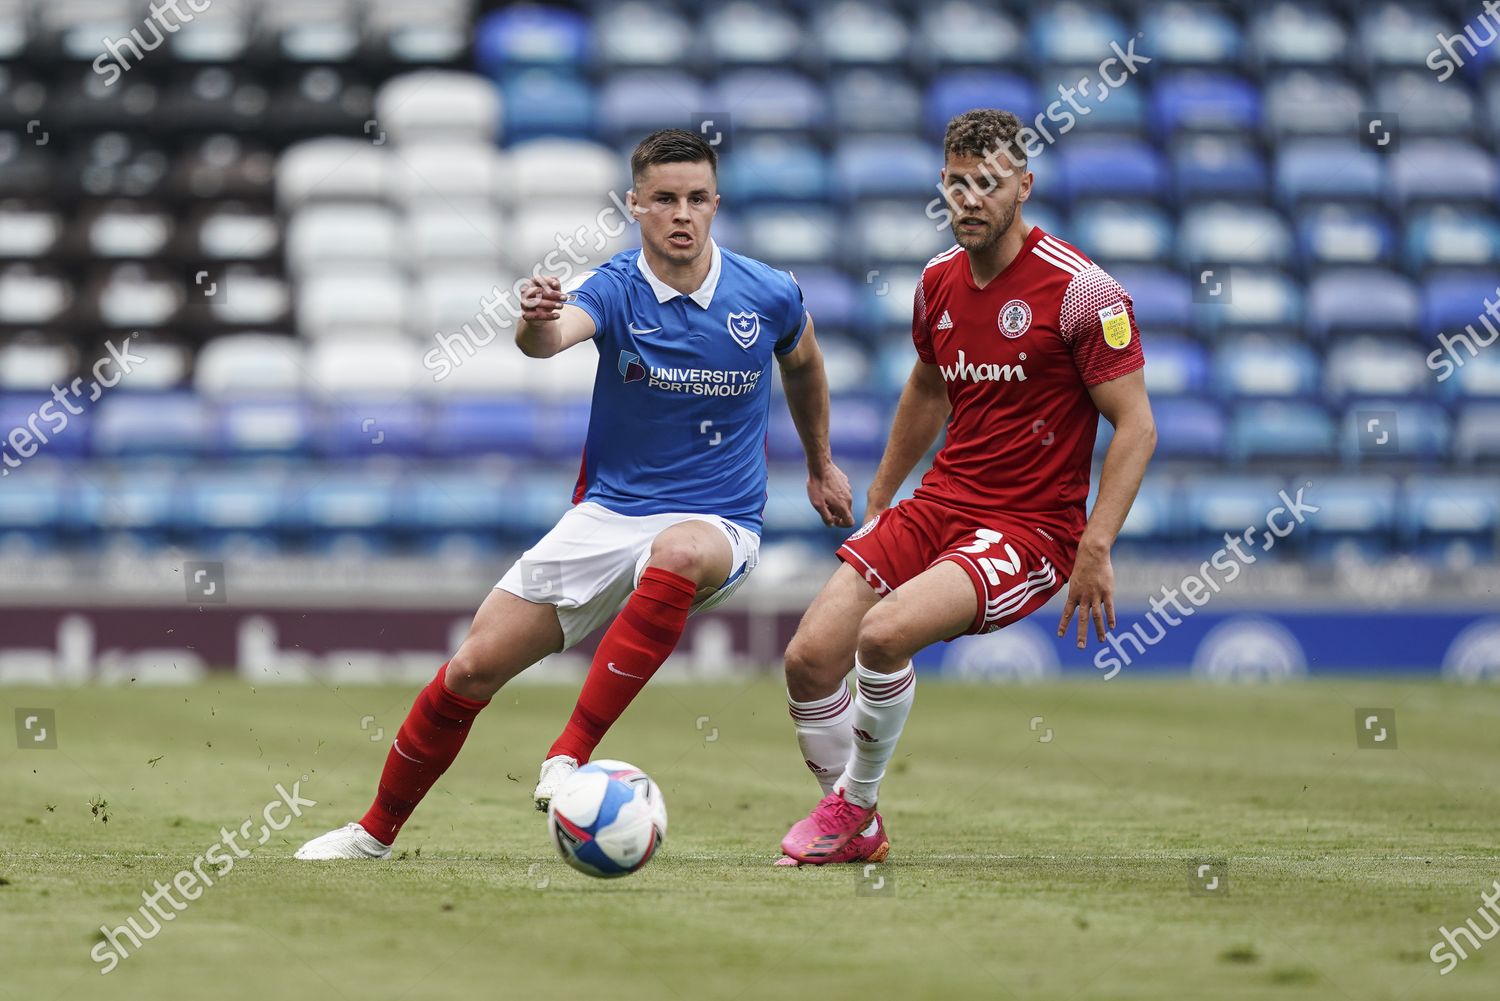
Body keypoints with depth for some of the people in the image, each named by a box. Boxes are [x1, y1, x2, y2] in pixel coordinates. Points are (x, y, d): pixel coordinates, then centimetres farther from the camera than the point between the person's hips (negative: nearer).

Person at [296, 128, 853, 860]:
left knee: (679, 552, -40)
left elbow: (802, 362, 19)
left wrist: (820, 463, 30)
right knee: (474, 668, -4)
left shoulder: (769, 296, -5)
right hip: (606, 517, 1)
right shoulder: (615, 291, -10)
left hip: (716, 525, -1)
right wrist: (537, 324, -58)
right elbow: (553, 336, -34)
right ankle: (376, 831, 19)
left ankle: (571, 756, -36)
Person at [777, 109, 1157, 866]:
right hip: (938, 508, 7)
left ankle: (856, 803, -4)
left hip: (1030, 529, -6)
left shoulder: (1081, 290, -13)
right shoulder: (939, 280, 8)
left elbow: (1135, 424, -12)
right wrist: (877, 503, 28)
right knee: (808, 659, -9)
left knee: (884, 632, -29)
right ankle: (852, 830, 14)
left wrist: (1096, 550, -18)